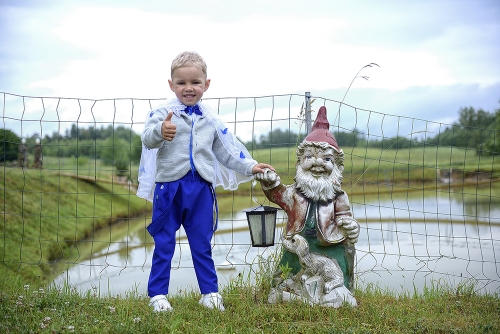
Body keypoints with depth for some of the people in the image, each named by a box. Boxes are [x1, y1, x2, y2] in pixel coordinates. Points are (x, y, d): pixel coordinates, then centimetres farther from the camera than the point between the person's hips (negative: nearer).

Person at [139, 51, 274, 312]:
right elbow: (147, 139, -20)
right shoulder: (163, 113, -3)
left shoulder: (211, 121, 12)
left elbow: (226, 152, 19)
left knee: (202, 245, 11)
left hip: (201, 189, 3)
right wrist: (159, 131, -42)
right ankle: (158, 295, 15)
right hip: (169, 187, -3)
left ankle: (210, 293, 21)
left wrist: (250, 167, 9)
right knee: (164, 245, 5)